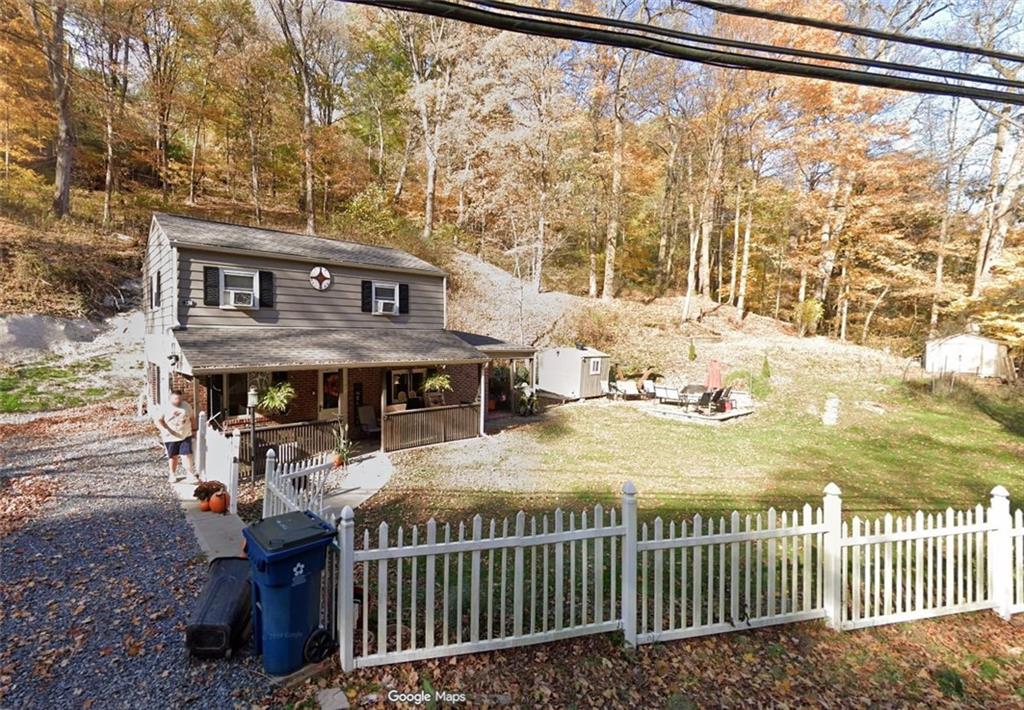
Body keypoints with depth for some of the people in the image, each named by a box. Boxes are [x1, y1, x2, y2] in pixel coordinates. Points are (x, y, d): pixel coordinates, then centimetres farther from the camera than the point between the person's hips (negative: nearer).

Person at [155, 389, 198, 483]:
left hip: (185, 436, 1)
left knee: (187, 455, -6)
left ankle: (191, 474, -2)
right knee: (173, 457, 13)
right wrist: (164, 429, -25)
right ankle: (172, 474, 31)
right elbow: (158, 420, -9)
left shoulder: (186, 406, 3)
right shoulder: (165, 408, -6)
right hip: (171, 437, -1)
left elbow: (192, 417, 14)